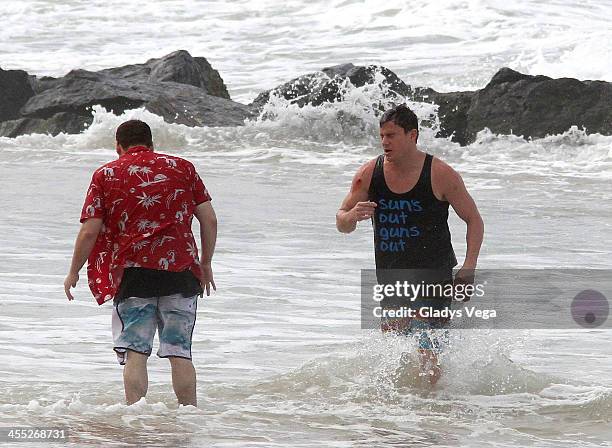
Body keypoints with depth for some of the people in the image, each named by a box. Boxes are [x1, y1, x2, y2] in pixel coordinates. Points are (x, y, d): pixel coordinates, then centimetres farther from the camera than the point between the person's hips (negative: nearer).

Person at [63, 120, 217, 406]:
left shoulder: (106, 175, 6)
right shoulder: (182, 168, 11)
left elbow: (89, 231, 0)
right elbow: (209, 219, 7)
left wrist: (73, 273, 12)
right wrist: (205, 265, 18)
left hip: (131, 271, -1)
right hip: (180, 268, 2)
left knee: (135, 352, -2)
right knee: (180, 351, 6)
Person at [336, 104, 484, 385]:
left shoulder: (440, 175, -8)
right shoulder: (369, 175, 1)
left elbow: (474, 220, 0)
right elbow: (342, 224, 7)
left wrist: (469, 266, -13)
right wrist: (352, 216, -18)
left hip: (434, 276, -5)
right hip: (390, 277, 5)